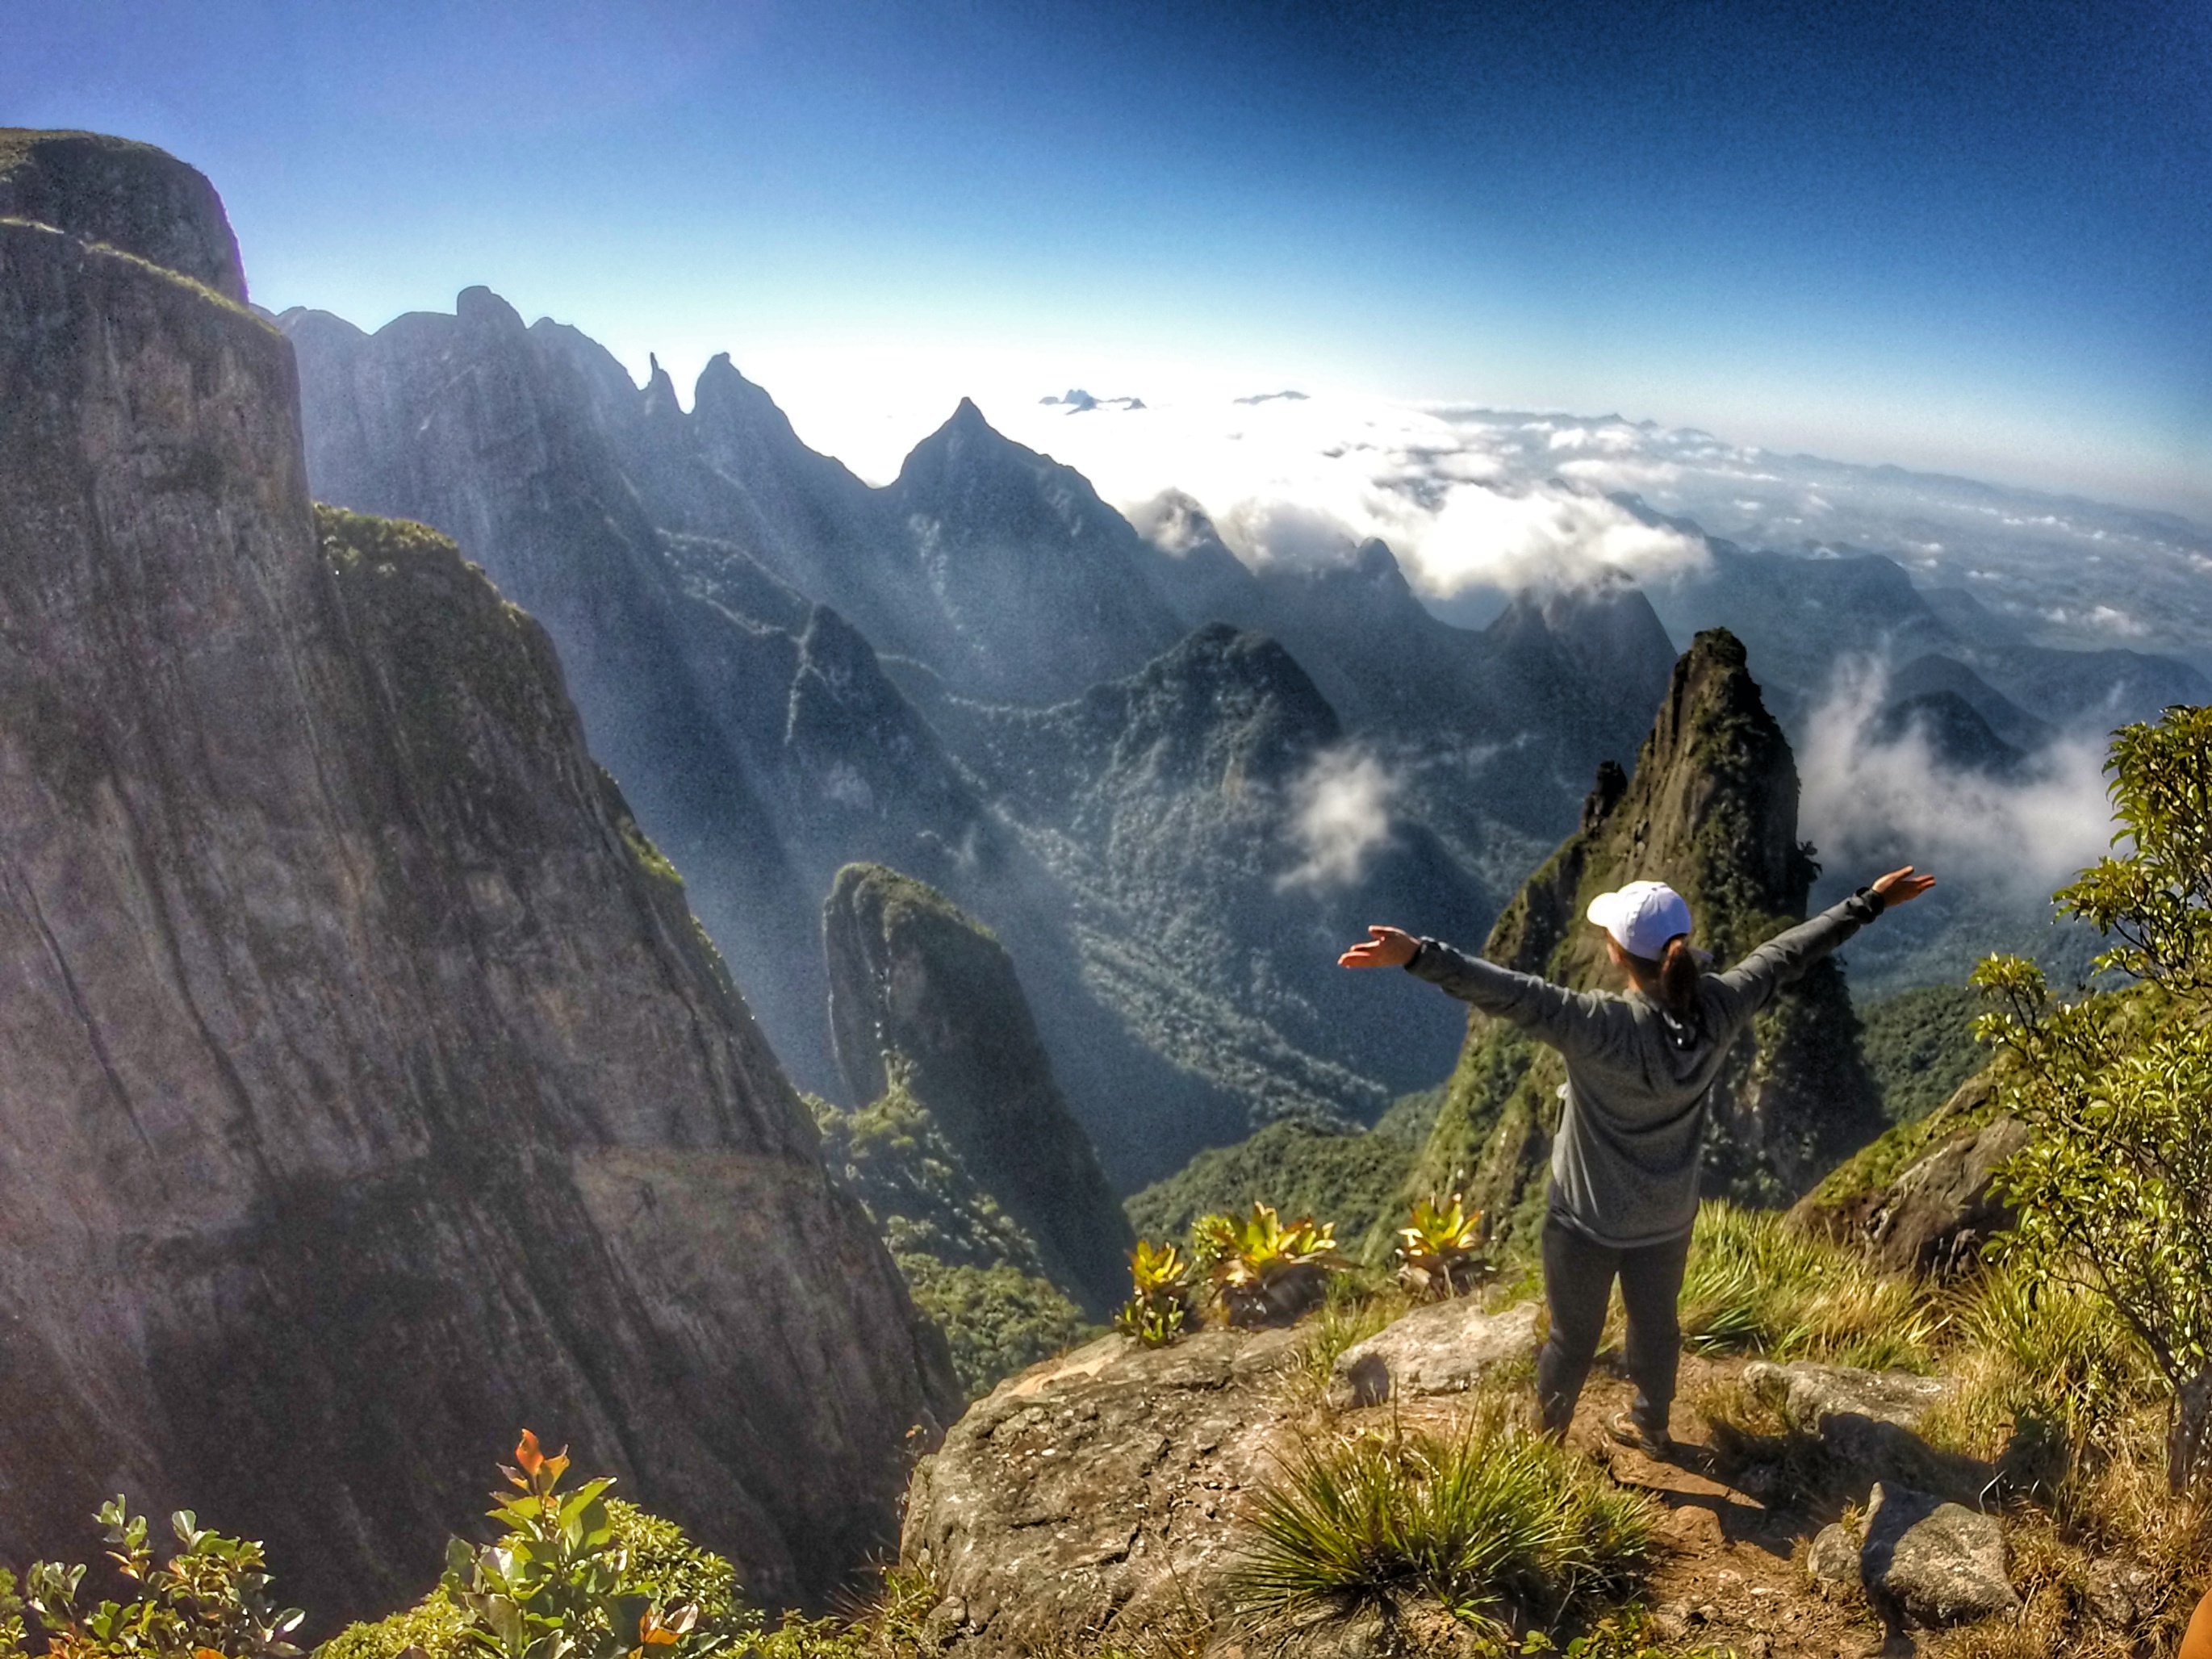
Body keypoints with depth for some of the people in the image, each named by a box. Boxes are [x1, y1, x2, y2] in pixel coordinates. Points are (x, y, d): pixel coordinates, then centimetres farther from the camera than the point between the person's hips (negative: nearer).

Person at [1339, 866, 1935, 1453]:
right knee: (1656, 1323, 28)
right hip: (1667, 1217, 5)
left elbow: (1515, 995, -46)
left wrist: (1418, 956, -55)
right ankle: (1650, 1425, 53)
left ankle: (1545, 1437, 42)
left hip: (1586, 1217, -4)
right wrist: (1870, 902, 7)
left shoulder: (1603, 1026, -34)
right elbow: (1786, 954, -7)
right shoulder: (1719, 1009, -18)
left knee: (1573, 1335, 18)